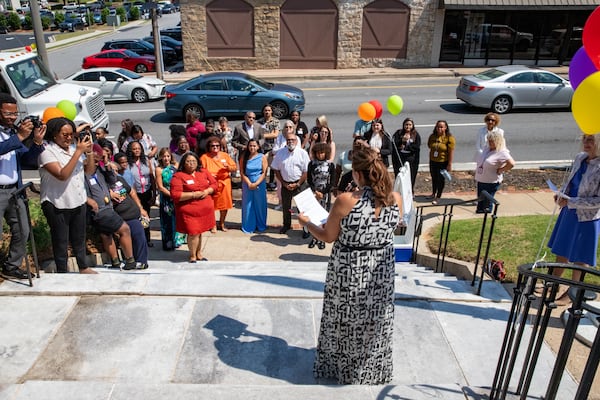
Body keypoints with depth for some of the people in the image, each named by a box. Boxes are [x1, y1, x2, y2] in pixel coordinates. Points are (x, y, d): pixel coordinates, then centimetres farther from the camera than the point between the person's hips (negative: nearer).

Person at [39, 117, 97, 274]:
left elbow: (90, 170, 8)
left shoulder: (74, 148, 4)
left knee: (79, 238, 20)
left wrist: (89, 152, -9)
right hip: (57, 204, -6)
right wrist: (78, 152, -25)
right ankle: (62, 272, 24)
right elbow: (62, 175, -26)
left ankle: (83, 267, 37)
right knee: (61, 241, 8)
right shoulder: (47, 151, -14)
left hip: (79, 202, 6)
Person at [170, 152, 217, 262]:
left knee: (199, 232, 15)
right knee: (193, 233, -4)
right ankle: (193, 256, 17)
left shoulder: (204, 172, 10)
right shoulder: (178, 176, -8)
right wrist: (193, 194, -18)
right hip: (189, 211, -5)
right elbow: (175, 195, -15)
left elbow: (214, 184, 13)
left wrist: (207, 191, -8)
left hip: (205, 209, 5)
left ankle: (199, 253, 31)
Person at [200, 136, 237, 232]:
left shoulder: (225, 155, 5)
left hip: (224, 184, 3)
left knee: (224, 205, 8)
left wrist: (228, 167, -15)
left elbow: (235, 168, 5)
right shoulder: (204, 157, -3)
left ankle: (222, 223, 28)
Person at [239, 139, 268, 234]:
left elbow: (264, 173, -6)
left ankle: (260, 225, 24)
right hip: (247, 184, 1)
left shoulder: (262, 157, -4)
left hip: (260, 184, -1)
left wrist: (256, 184, -15)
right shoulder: (244, 157, -1)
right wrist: (249, 183, -13)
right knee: (248, 205, 7)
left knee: (260, 205, 8)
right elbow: (242, 172, -3)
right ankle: (248, 226, 18)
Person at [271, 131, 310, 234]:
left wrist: (297, 184, -11)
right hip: (285, 184, 3)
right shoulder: (280, 153, 0)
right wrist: (284, 184, -2)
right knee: (285, 206, 15)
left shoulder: (302, 153, -8)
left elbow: (306, 171, -8)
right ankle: (286, 225, 34)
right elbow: (276, 170, 4)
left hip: (299, 184, -3)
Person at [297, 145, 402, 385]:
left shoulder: (346, 201, -24)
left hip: (349, 274, -3)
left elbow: (328, 237, -10)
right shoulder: (396, 200, -12)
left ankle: (344, 368, 42)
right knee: (375, 324, 23)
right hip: (381, 273, 4)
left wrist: (306, 223, 7)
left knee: (346, 323, 20)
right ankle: (374, 371, 44)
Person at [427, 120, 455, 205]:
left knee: (441, 179, 5)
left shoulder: (449, 138, -15)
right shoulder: (432, 137, 1)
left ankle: (437, 197, 15)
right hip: (433, 161, 5)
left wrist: (449, 164, -17)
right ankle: (433, 194, 38)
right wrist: (430, 160, 9)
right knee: (434, 178, 19)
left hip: (443, 162, -5)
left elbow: (451, 152, -16)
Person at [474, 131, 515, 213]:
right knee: (480, 200, 18)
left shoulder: (502, 152, -16)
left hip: (491, 183, -8)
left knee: (487, 204, 2)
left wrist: (500, 170, -17)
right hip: (480, 181, 8)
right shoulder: (487, 149, 8)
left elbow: (511, 164, -26)